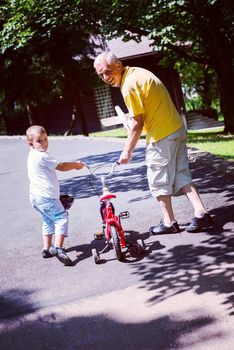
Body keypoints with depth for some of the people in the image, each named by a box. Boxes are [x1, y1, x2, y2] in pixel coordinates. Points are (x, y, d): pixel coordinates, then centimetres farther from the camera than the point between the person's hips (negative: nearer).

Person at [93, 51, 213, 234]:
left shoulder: (129, 86, -19)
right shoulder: (137, 72, 11)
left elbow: (137, 124, -17)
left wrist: (127, 151, -8)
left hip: (162, 136, -9)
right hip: (178, 129, 9)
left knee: (158, 180, 5)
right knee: (181, 175, 12)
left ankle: (169, 222, 14)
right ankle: (201, 214, 6)